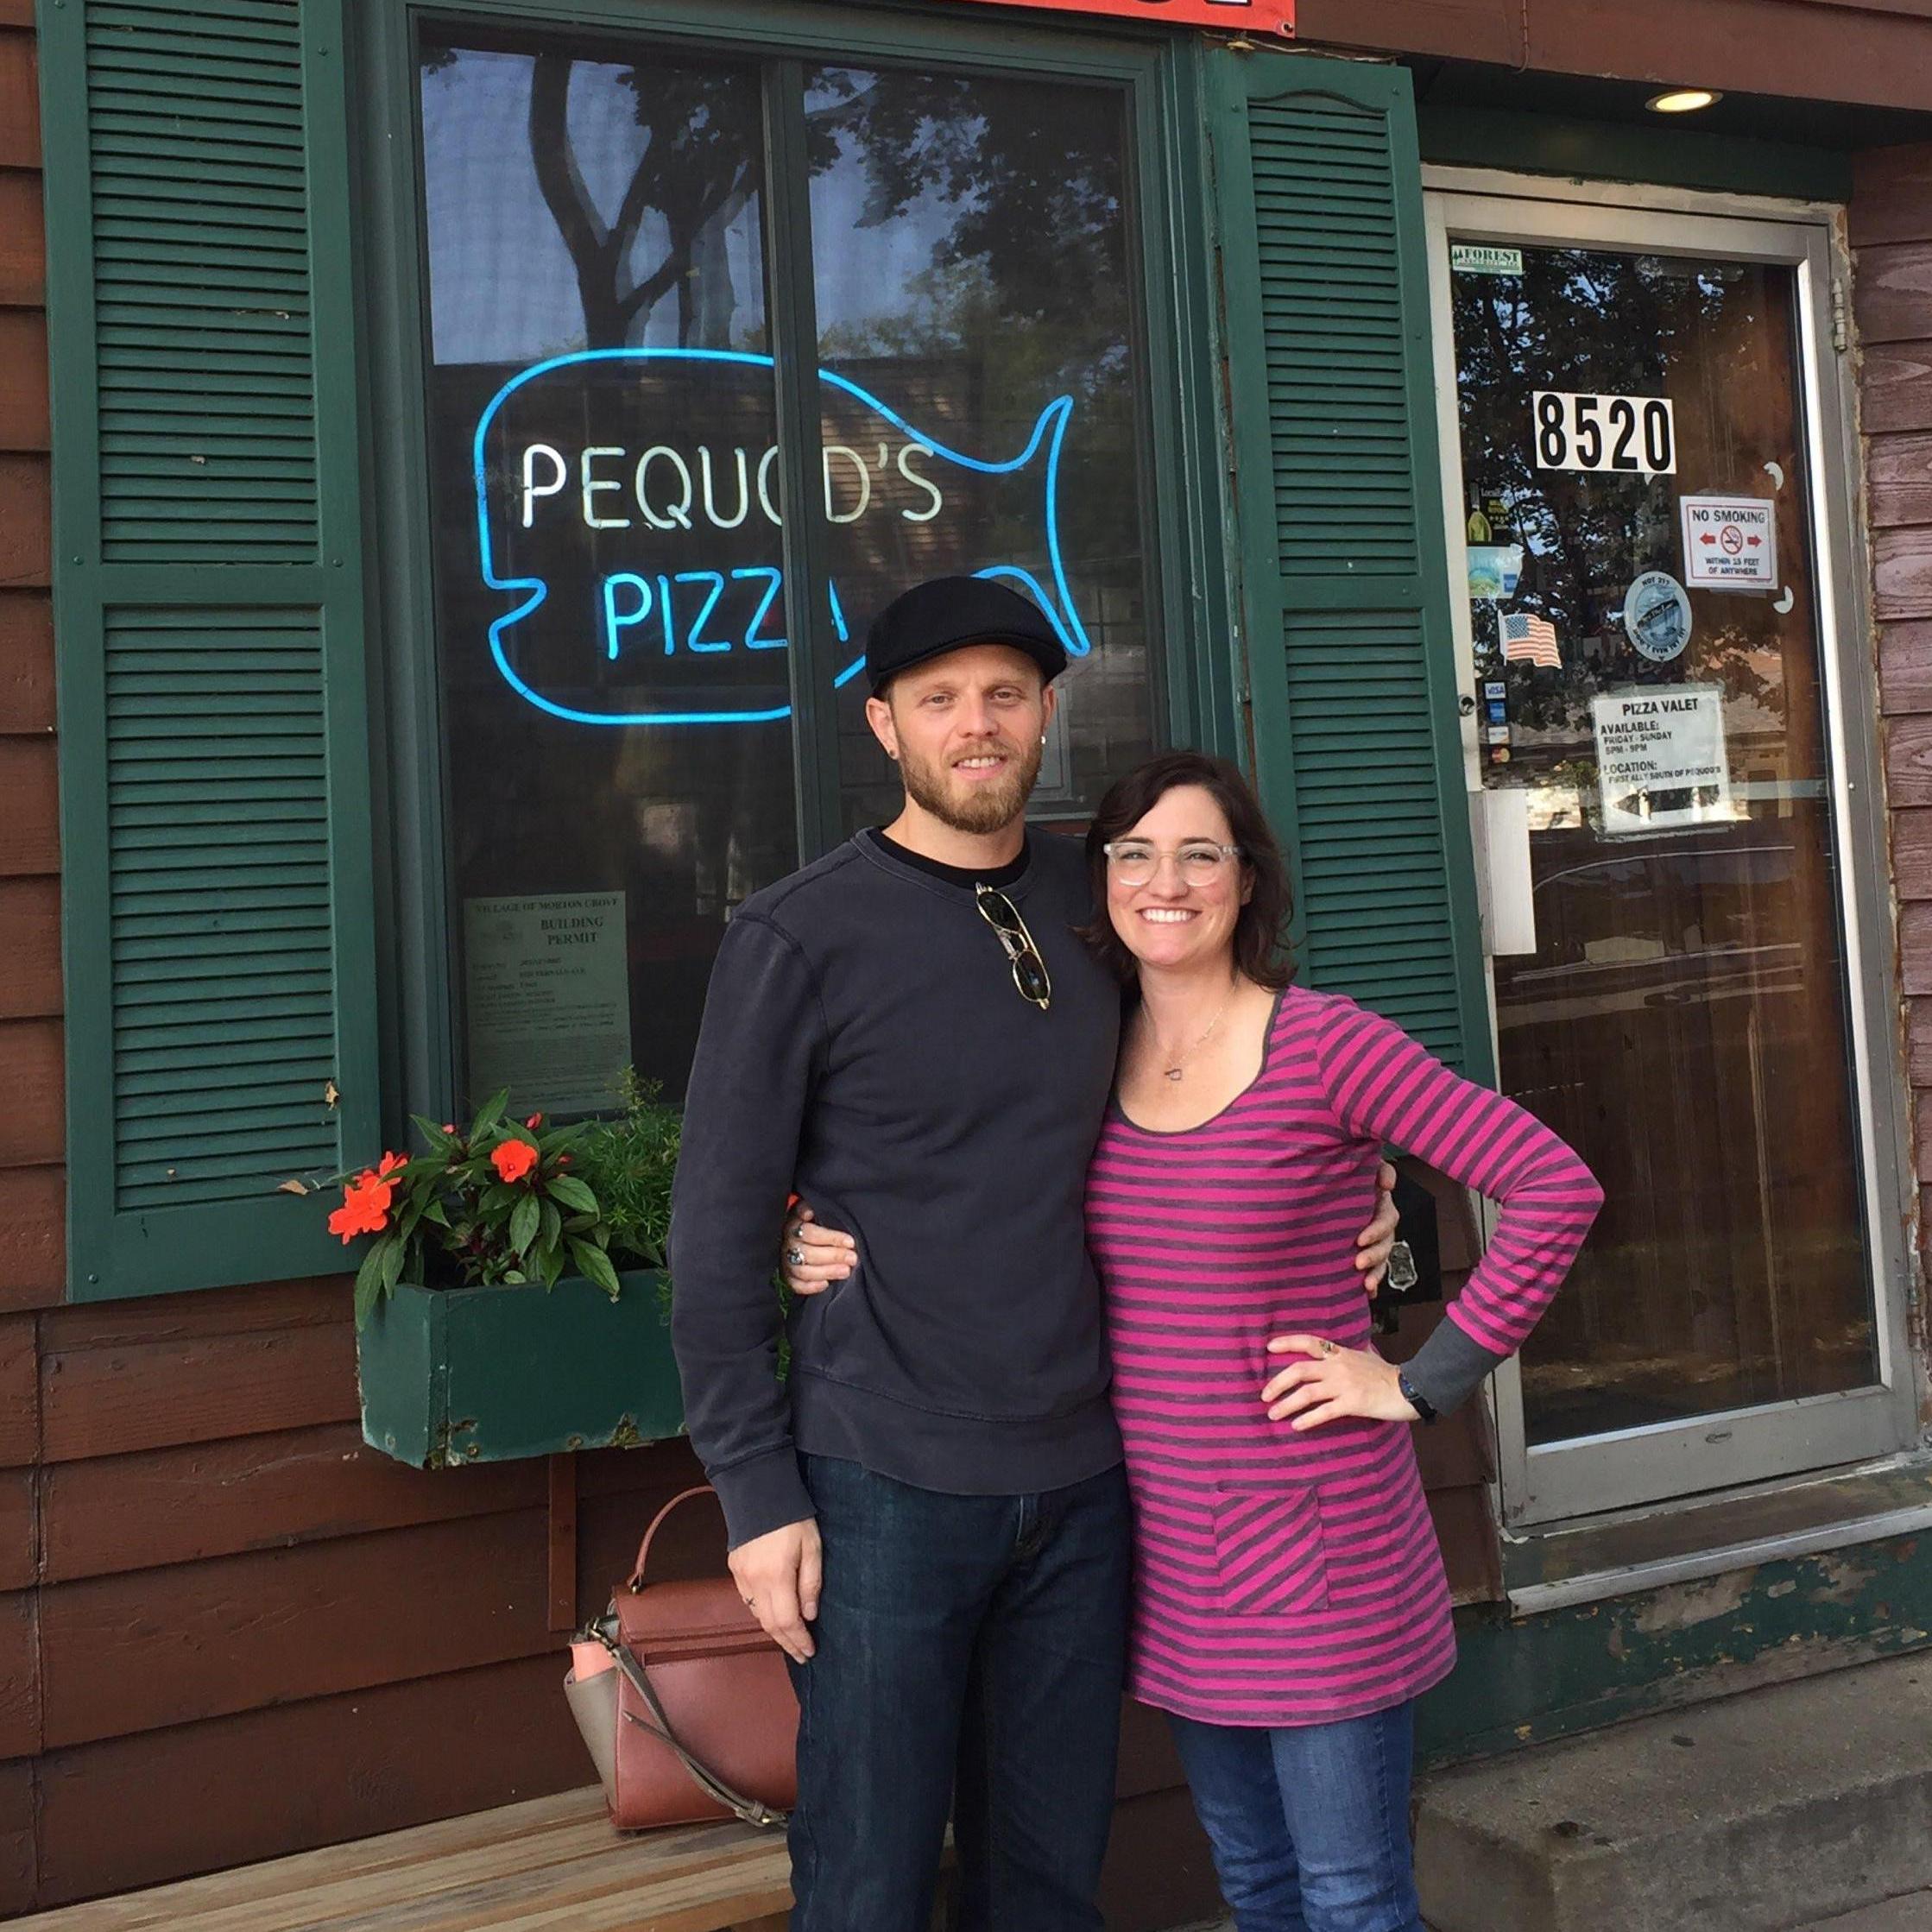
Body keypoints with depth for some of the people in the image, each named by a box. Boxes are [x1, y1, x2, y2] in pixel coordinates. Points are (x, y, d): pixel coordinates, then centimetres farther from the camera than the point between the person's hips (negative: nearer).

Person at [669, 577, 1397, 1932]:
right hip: (885, 1489, -4)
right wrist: (758, 1497, -9)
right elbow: (719, 1243, -6)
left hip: (1079, 1480, 4)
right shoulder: (799, 939, -7)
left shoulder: (1094, 904, 6)